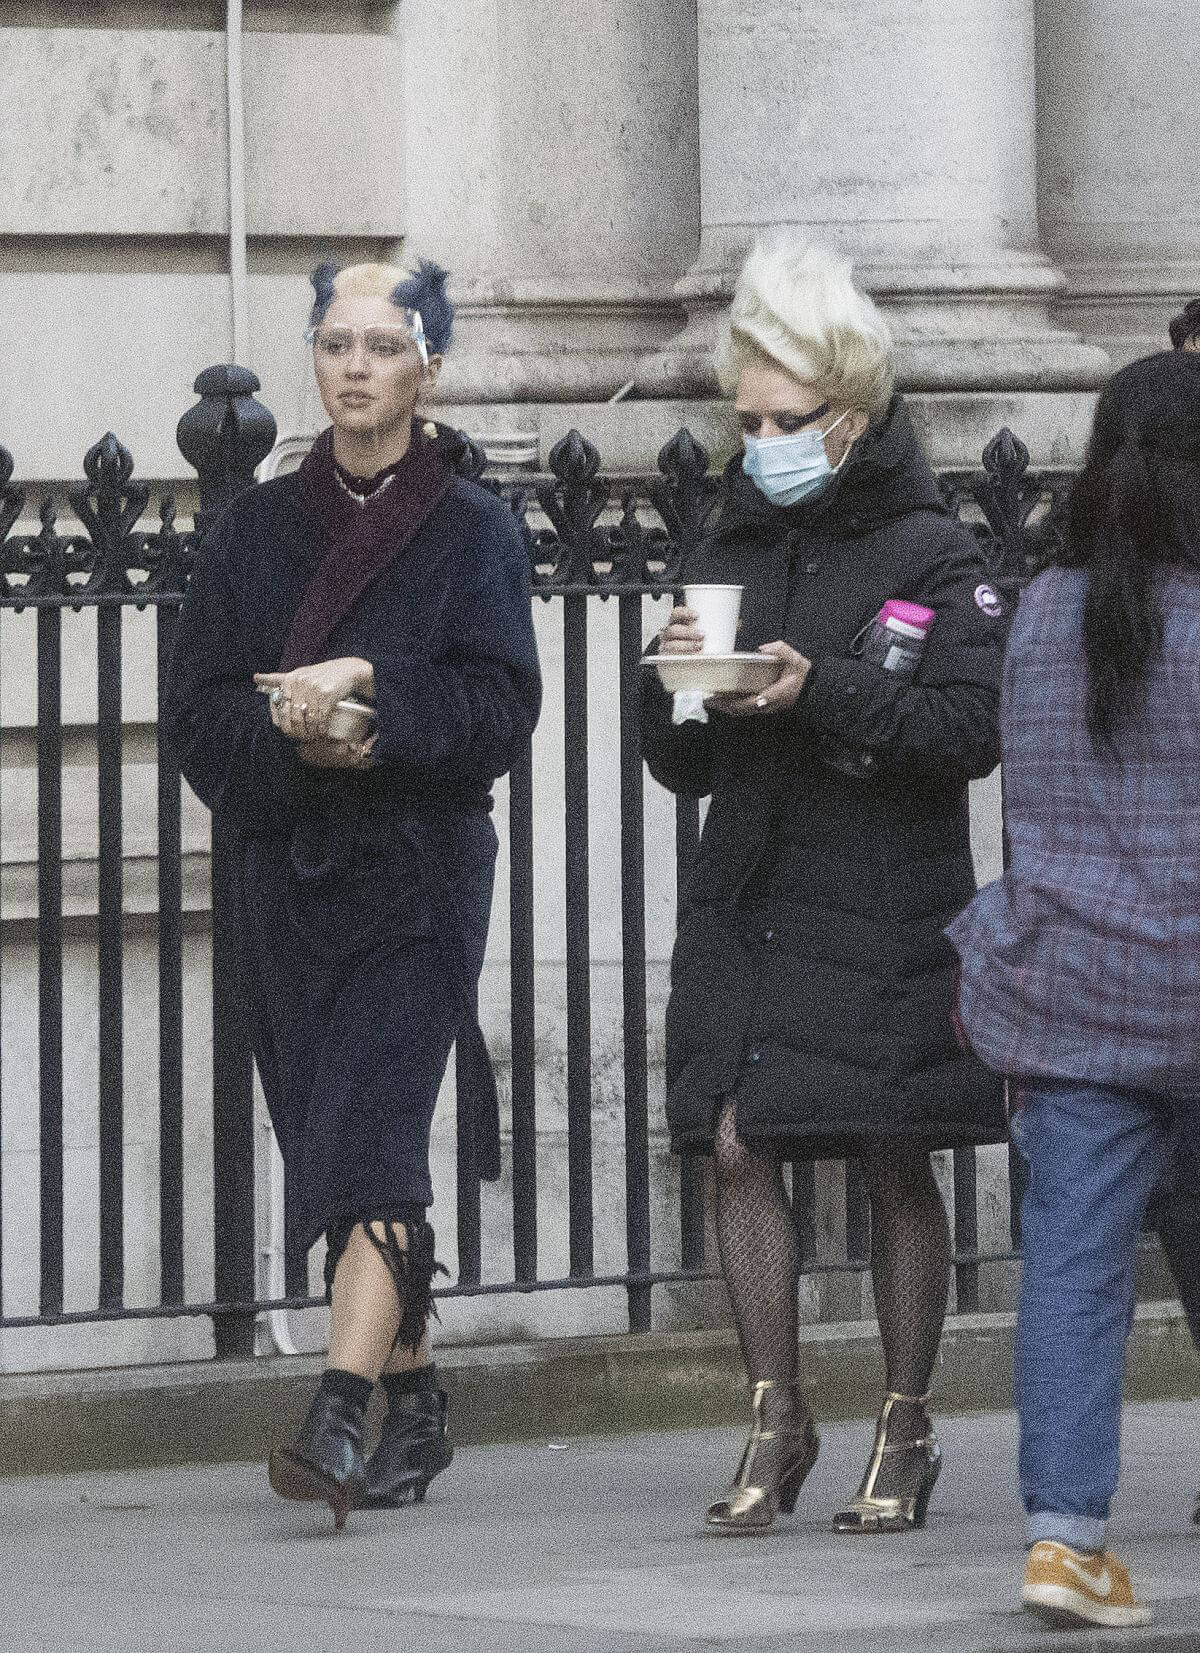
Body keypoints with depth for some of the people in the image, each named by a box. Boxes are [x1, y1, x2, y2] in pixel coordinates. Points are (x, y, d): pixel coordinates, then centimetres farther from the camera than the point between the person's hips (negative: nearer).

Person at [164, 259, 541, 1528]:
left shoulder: (473, 531, 1)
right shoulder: (259, 528, 10)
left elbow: (501, 706, -8)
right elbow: (198, 711, 4)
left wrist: (369, 686, -21)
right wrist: (299, 737, -15)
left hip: (419, 867, -4)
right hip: (287, 871, 4)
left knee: (370, 1139, -17)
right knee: (333, 1146, 8)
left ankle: (339, 1414, -26)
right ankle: (416, 1409, 21)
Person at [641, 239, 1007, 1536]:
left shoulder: (931, 554, -1)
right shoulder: (736, 547, 14)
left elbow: (972, 731, -12)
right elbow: (682, 766, 16)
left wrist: (821, 690, -22)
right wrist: (676, 686, -6)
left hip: (884, 913, -4)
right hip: (747, 896, 4)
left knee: (895, 1168, 1)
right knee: (739, 1146, -4)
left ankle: (905, 1431, 11)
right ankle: (776, 1421, 6)